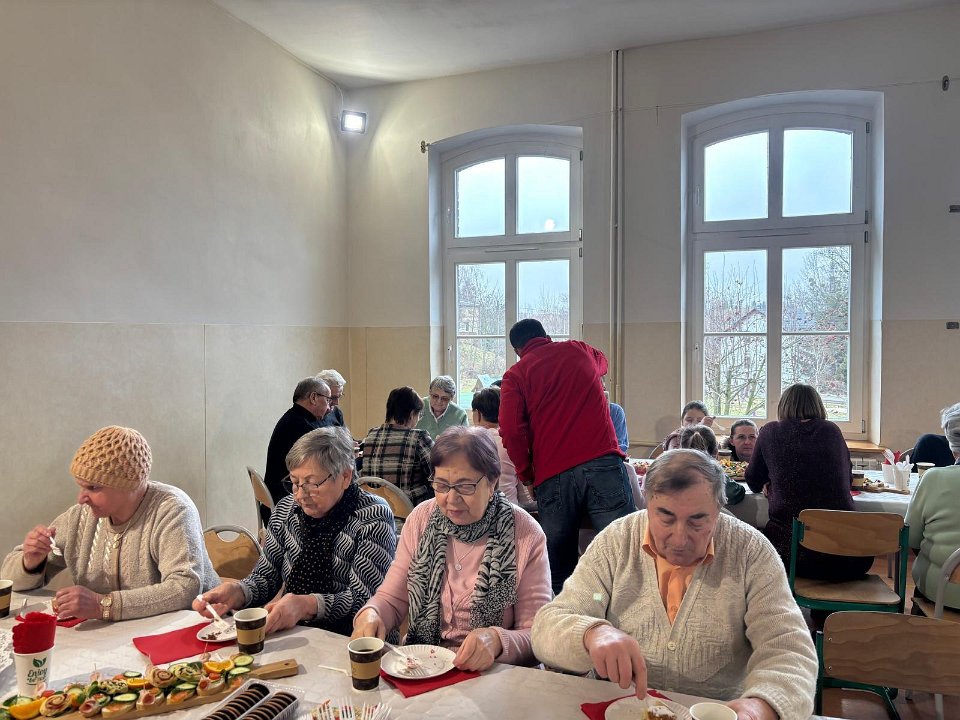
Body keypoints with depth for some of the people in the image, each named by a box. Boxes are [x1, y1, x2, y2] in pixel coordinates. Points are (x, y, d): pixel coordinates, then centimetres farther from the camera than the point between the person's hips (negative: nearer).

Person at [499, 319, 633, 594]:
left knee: (559, 567, 8)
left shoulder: (516, 375, 10)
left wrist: (526, 475, 9)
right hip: (603, 461, 1)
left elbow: (511, 430, -3)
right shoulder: (578, 350, 19)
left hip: (552, 475, 0)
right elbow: (602, 363, 43)